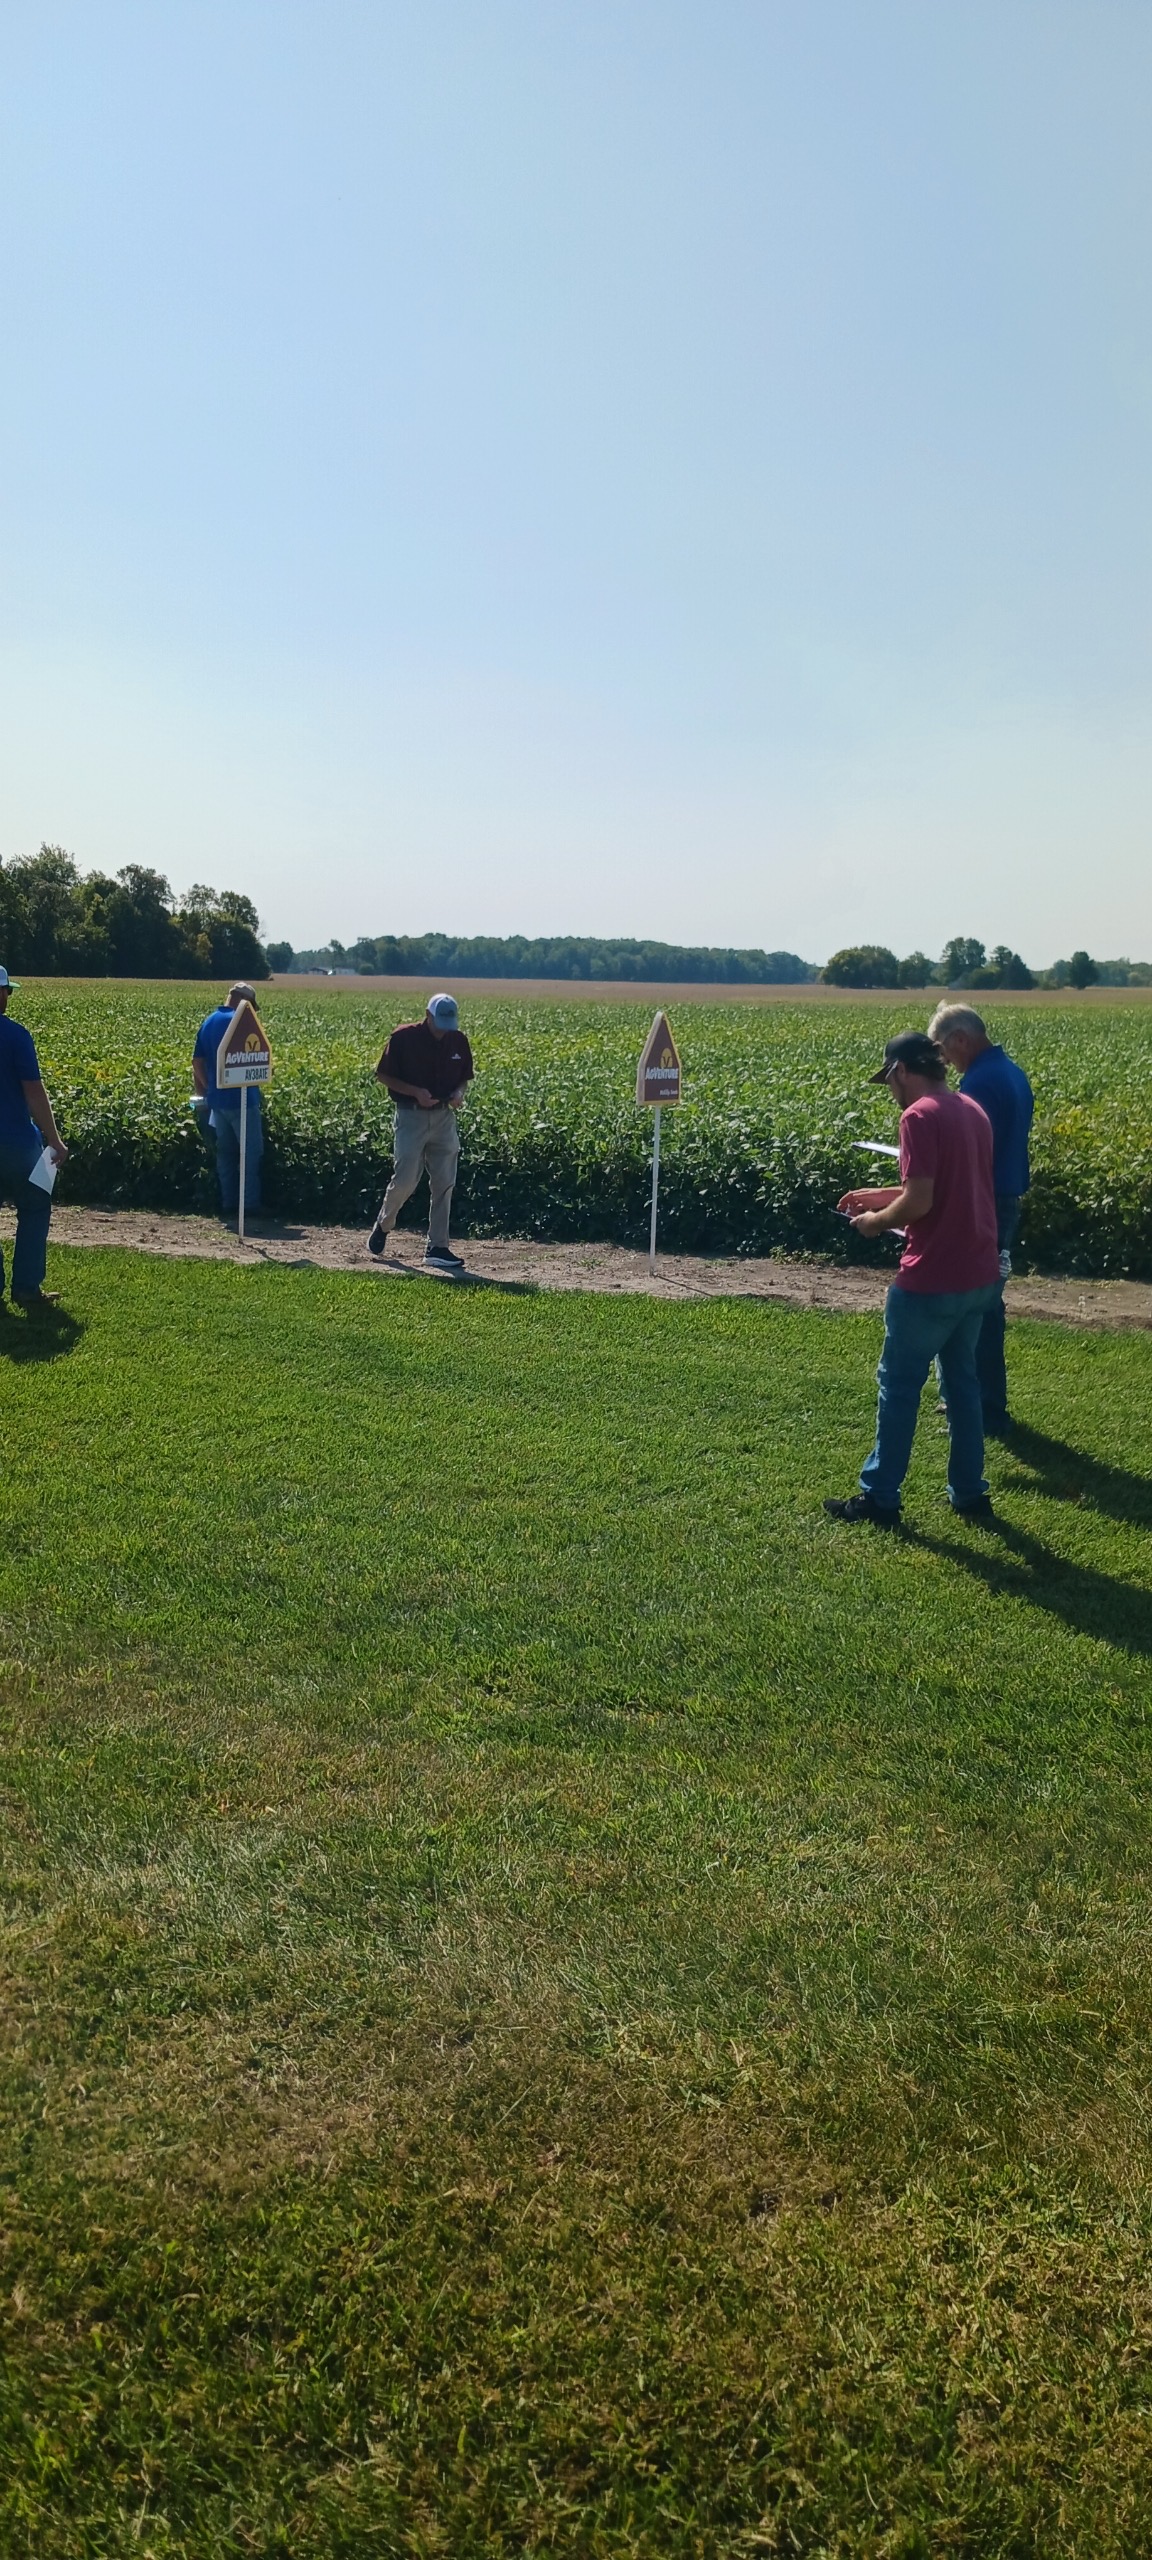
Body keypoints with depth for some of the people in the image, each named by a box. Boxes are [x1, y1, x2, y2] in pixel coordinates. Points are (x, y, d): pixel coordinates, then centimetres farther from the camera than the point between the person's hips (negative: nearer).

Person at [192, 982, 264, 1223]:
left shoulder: (208, 1023, 11)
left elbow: (197, 1063, 12)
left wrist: (206, 1092, 19)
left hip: (216, 1099, 7)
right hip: (241, 1098, -7)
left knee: (225, 1152, 13)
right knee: (252, 1151, 1)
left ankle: (228, 1204, 16)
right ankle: (250, 1206, 0)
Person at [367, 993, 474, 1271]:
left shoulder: (458, 1041, 3)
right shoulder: (404, 1037, -9)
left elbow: (464, 1077, 16)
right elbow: (384, 1075, -4)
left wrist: (459, 1092, -7)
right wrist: (416, 1092, -17)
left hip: (444, 1117, 4)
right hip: (411, 1115, -4)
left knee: (444, 1184, 2)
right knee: (405, 1179, -7)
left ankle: (437, 1248, 9)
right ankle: (383, 1226, 23)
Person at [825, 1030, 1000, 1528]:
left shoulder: (919, 1116, -17)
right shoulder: (972, 1110, 11)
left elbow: (920, 1202, -22)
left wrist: (877, 1221, -4)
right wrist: (882, 1196, 19)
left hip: (931, 1281, -8)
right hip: (978, 1276, 8)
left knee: (899, 1384, 4)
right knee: (961, 1380, 17)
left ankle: (880, 1497, 12)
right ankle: (969, 1492, 23)